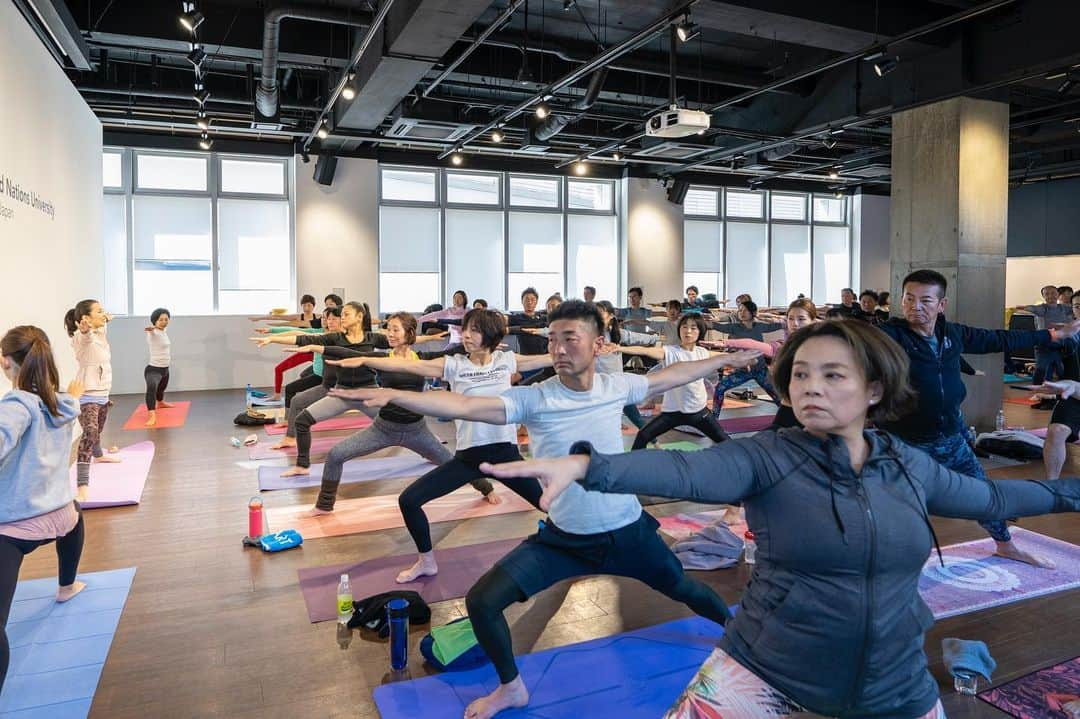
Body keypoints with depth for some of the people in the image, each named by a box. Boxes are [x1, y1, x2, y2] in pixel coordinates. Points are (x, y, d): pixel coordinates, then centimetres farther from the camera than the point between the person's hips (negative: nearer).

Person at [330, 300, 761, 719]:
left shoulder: (616, 387, -10)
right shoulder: (533, 399, -19)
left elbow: (672, 376, 8)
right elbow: (465, 406, -32)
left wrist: (724, 359, 18)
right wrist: (393, 395, -45)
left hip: (627, 532, 1)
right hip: (563, 539, -1)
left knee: (682, 589, 22)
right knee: (482, 601, -11)